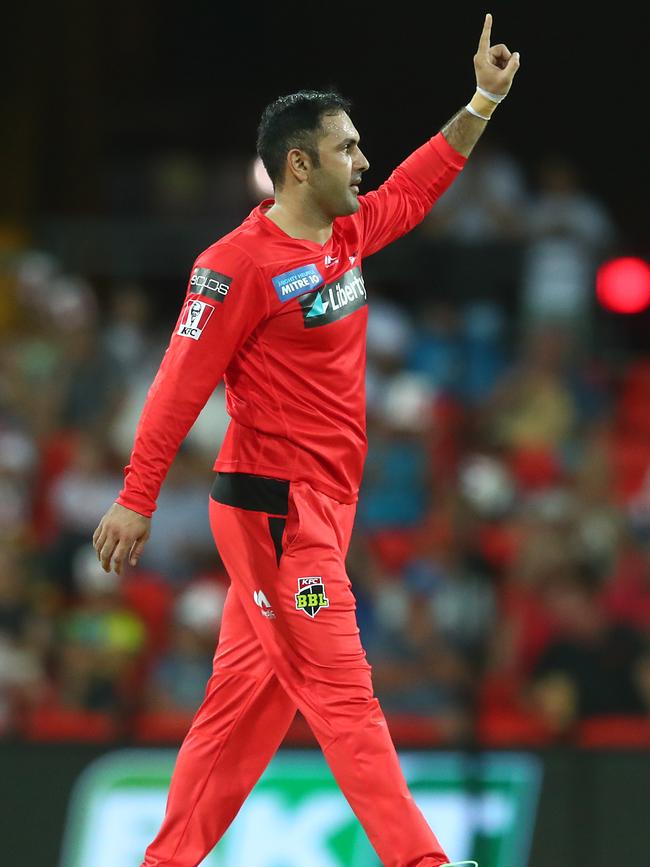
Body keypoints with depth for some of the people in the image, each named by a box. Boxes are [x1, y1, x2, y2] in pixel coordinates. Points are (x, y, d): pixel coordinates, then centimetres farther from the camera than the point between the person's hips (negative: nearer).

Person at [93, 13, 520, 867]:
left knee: (251, 694, 10)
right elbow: (181, 384, -15)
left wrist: (484, 100, 24)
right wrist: (136, 502, -16)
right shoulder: (239, 265, -16)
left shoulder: (349, 235, 9)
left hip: (323, 506, 9)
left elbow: (418, 184, 28)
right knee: (343, 697, -7)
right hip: (275, 510, -9)